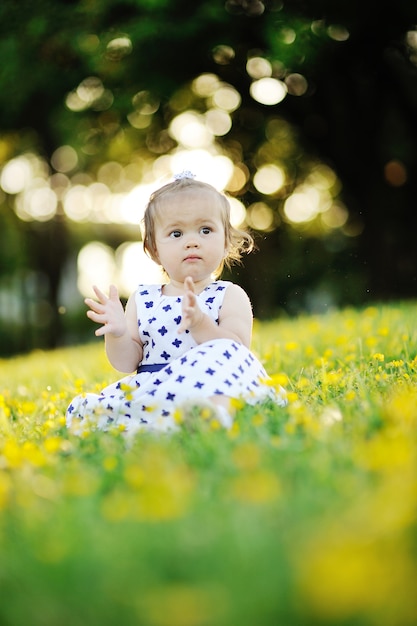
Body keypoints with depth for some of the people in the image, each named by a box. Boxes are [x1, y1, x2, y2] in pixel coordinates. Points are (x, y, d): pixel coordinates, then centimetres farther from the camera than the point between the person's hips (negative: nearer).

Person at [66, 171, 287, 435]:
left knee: (227, 355, -35)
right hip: (148, 390, 4)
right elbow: (126, 363, 13)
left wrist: (200, 323, -23)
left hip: (212, 386, -3)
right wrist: (117, 334, -8)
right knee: (81, 409, -16)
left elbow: (237, 350, -7)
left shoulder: (230, 296, 8)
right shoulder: (143, 300, 17)